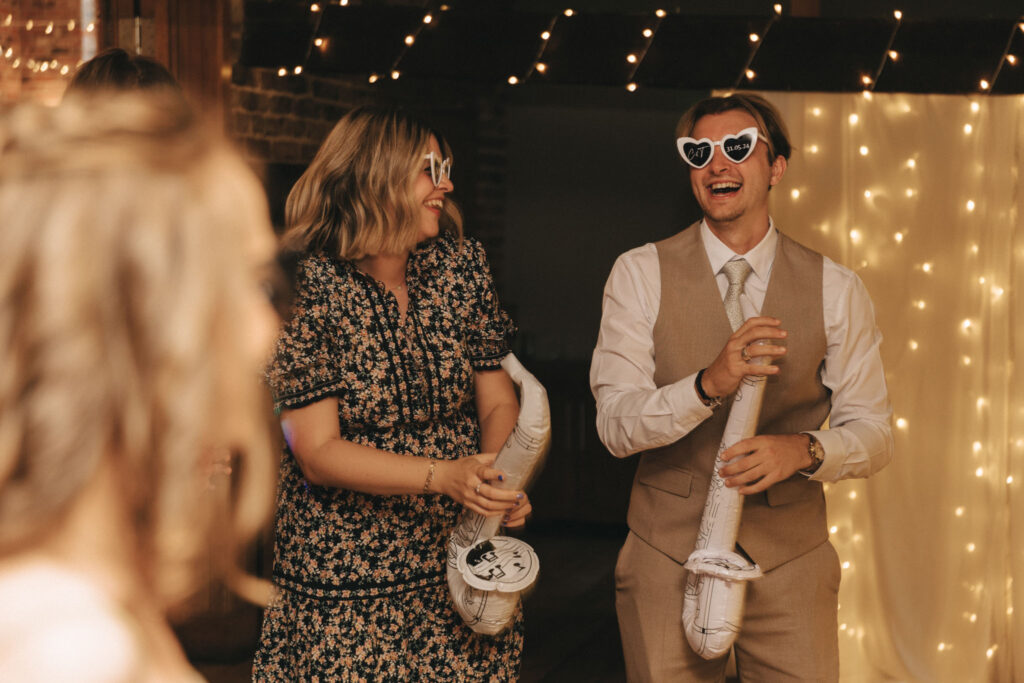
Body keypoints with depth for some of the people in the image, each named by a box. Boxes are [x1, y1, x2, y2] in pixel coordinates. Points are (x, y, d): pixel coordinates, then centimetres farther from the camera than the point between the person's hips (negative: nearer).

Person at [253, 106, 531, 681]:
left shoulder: (462, 265, 3)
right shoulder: (307, 289, -12)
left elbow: (497, 402, 5)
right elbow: (318, 452, -15)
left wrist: (501, 481, -16)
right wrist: (443, 475, -26)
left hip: (465, 565, 4)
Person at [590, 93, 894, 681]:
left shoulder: (835, 289, 1)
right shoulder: (641, 274, -3)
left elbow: (872, 432, 1)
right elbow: (616, 424, -11)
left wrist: (805, 449, -21)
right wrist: (707, 385, -29)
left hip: (790, 560, 1)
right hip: (668, 554, -1)